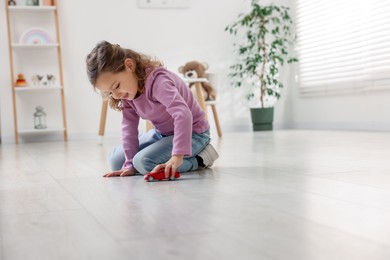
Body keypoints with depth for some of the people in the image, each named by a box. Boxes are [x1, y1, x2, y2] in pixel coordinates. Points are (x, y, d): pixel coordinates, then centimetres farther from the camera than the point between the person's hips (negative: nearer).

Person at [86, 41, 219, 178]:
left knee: (143, 162, -29)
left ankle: (199, 159, -13)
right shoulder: (127, 90, -6)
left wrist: (177, 156, -52)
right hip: (162, 133, 8)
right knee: (115, 161, 5)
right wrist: (129, 164, -14)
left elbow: (183, 114, -44)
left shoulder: (157, 81, -31)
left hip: (193, 133, -8)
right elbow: (128, 126, -7)